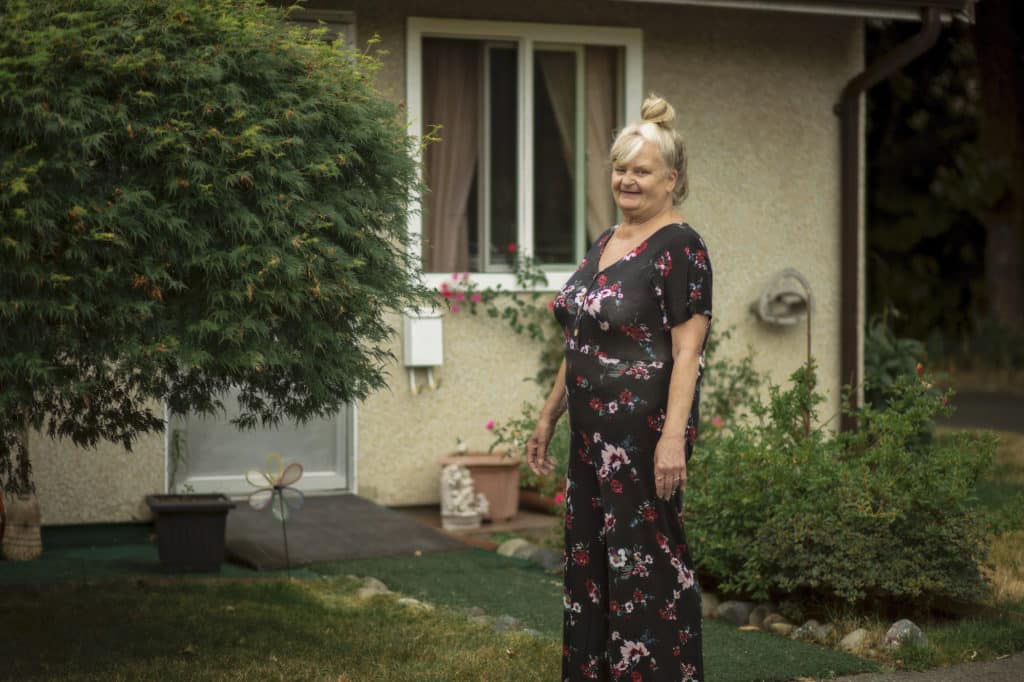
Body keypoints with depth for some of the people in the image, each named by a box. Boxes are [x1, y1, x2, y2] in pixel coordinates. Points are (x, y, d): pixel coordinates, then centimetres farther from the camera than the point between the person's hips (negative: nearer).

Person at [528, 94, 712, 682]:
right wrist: (550, 416, 20)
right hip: (594, 432, 9)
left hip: (645, 432, -9)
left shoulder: (680, 248, -11)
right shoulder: (606, 243, 15)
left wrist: (673, 437, -25)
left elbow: (688, 352, -17)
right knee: (588, 559, 13)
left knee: (646, 562, -4)